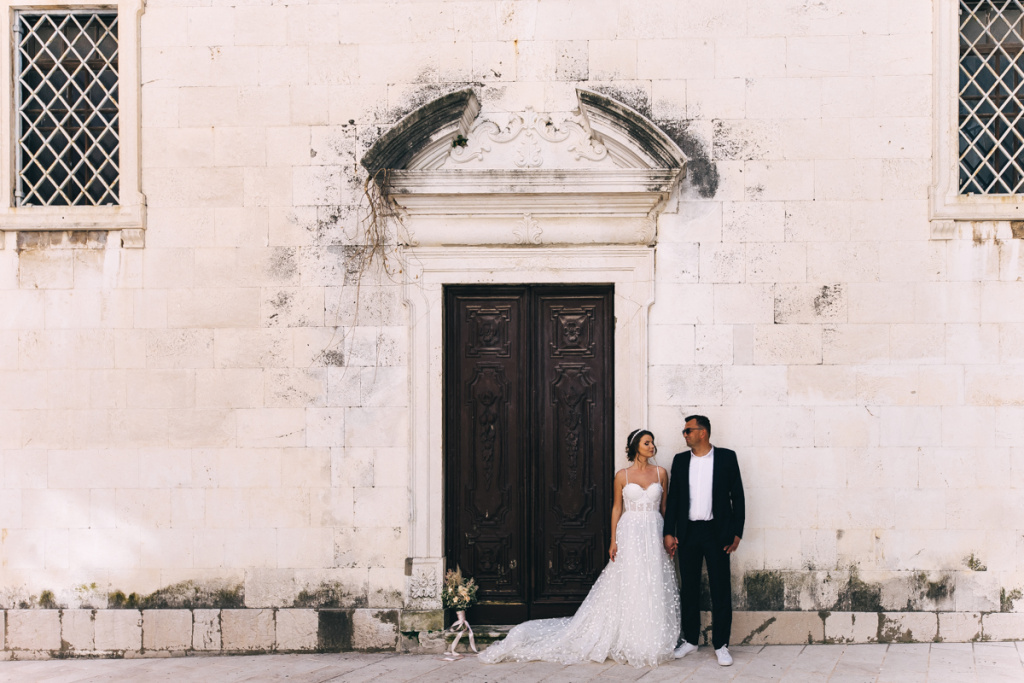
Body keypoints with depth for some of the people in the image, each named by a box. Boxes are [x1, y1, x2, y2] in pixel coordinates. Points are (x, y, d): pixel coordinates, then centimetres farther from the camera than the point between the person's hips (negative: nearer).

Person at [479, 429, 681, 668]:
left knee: (654, 589, 1)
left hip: (654, 534, 2)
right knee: (627, 588, -3)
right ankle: (628, 641, 5)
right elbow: (617, 508, 5)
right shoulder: (622, 476, 2)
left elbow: (665, 506, 10)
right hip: (629, 534, -2)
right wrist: (613, 540, -1)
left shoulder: (661, 473, 6)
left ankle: (652, 643, 8)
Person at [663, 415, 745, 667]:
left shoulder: (726, 457, 0)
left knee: (720, 589, -1)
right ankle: (690, 640, 20)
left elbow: (737, 495, 1)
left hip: (717, 532, -3)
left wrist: (737, 532, -4)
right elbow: (673, 498, 10)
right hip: (688, 533, 3)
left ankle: (721, 645, 5)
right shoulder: (680, 460, 9)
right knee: (689, 589, 8)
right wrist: (669, 533, 3)